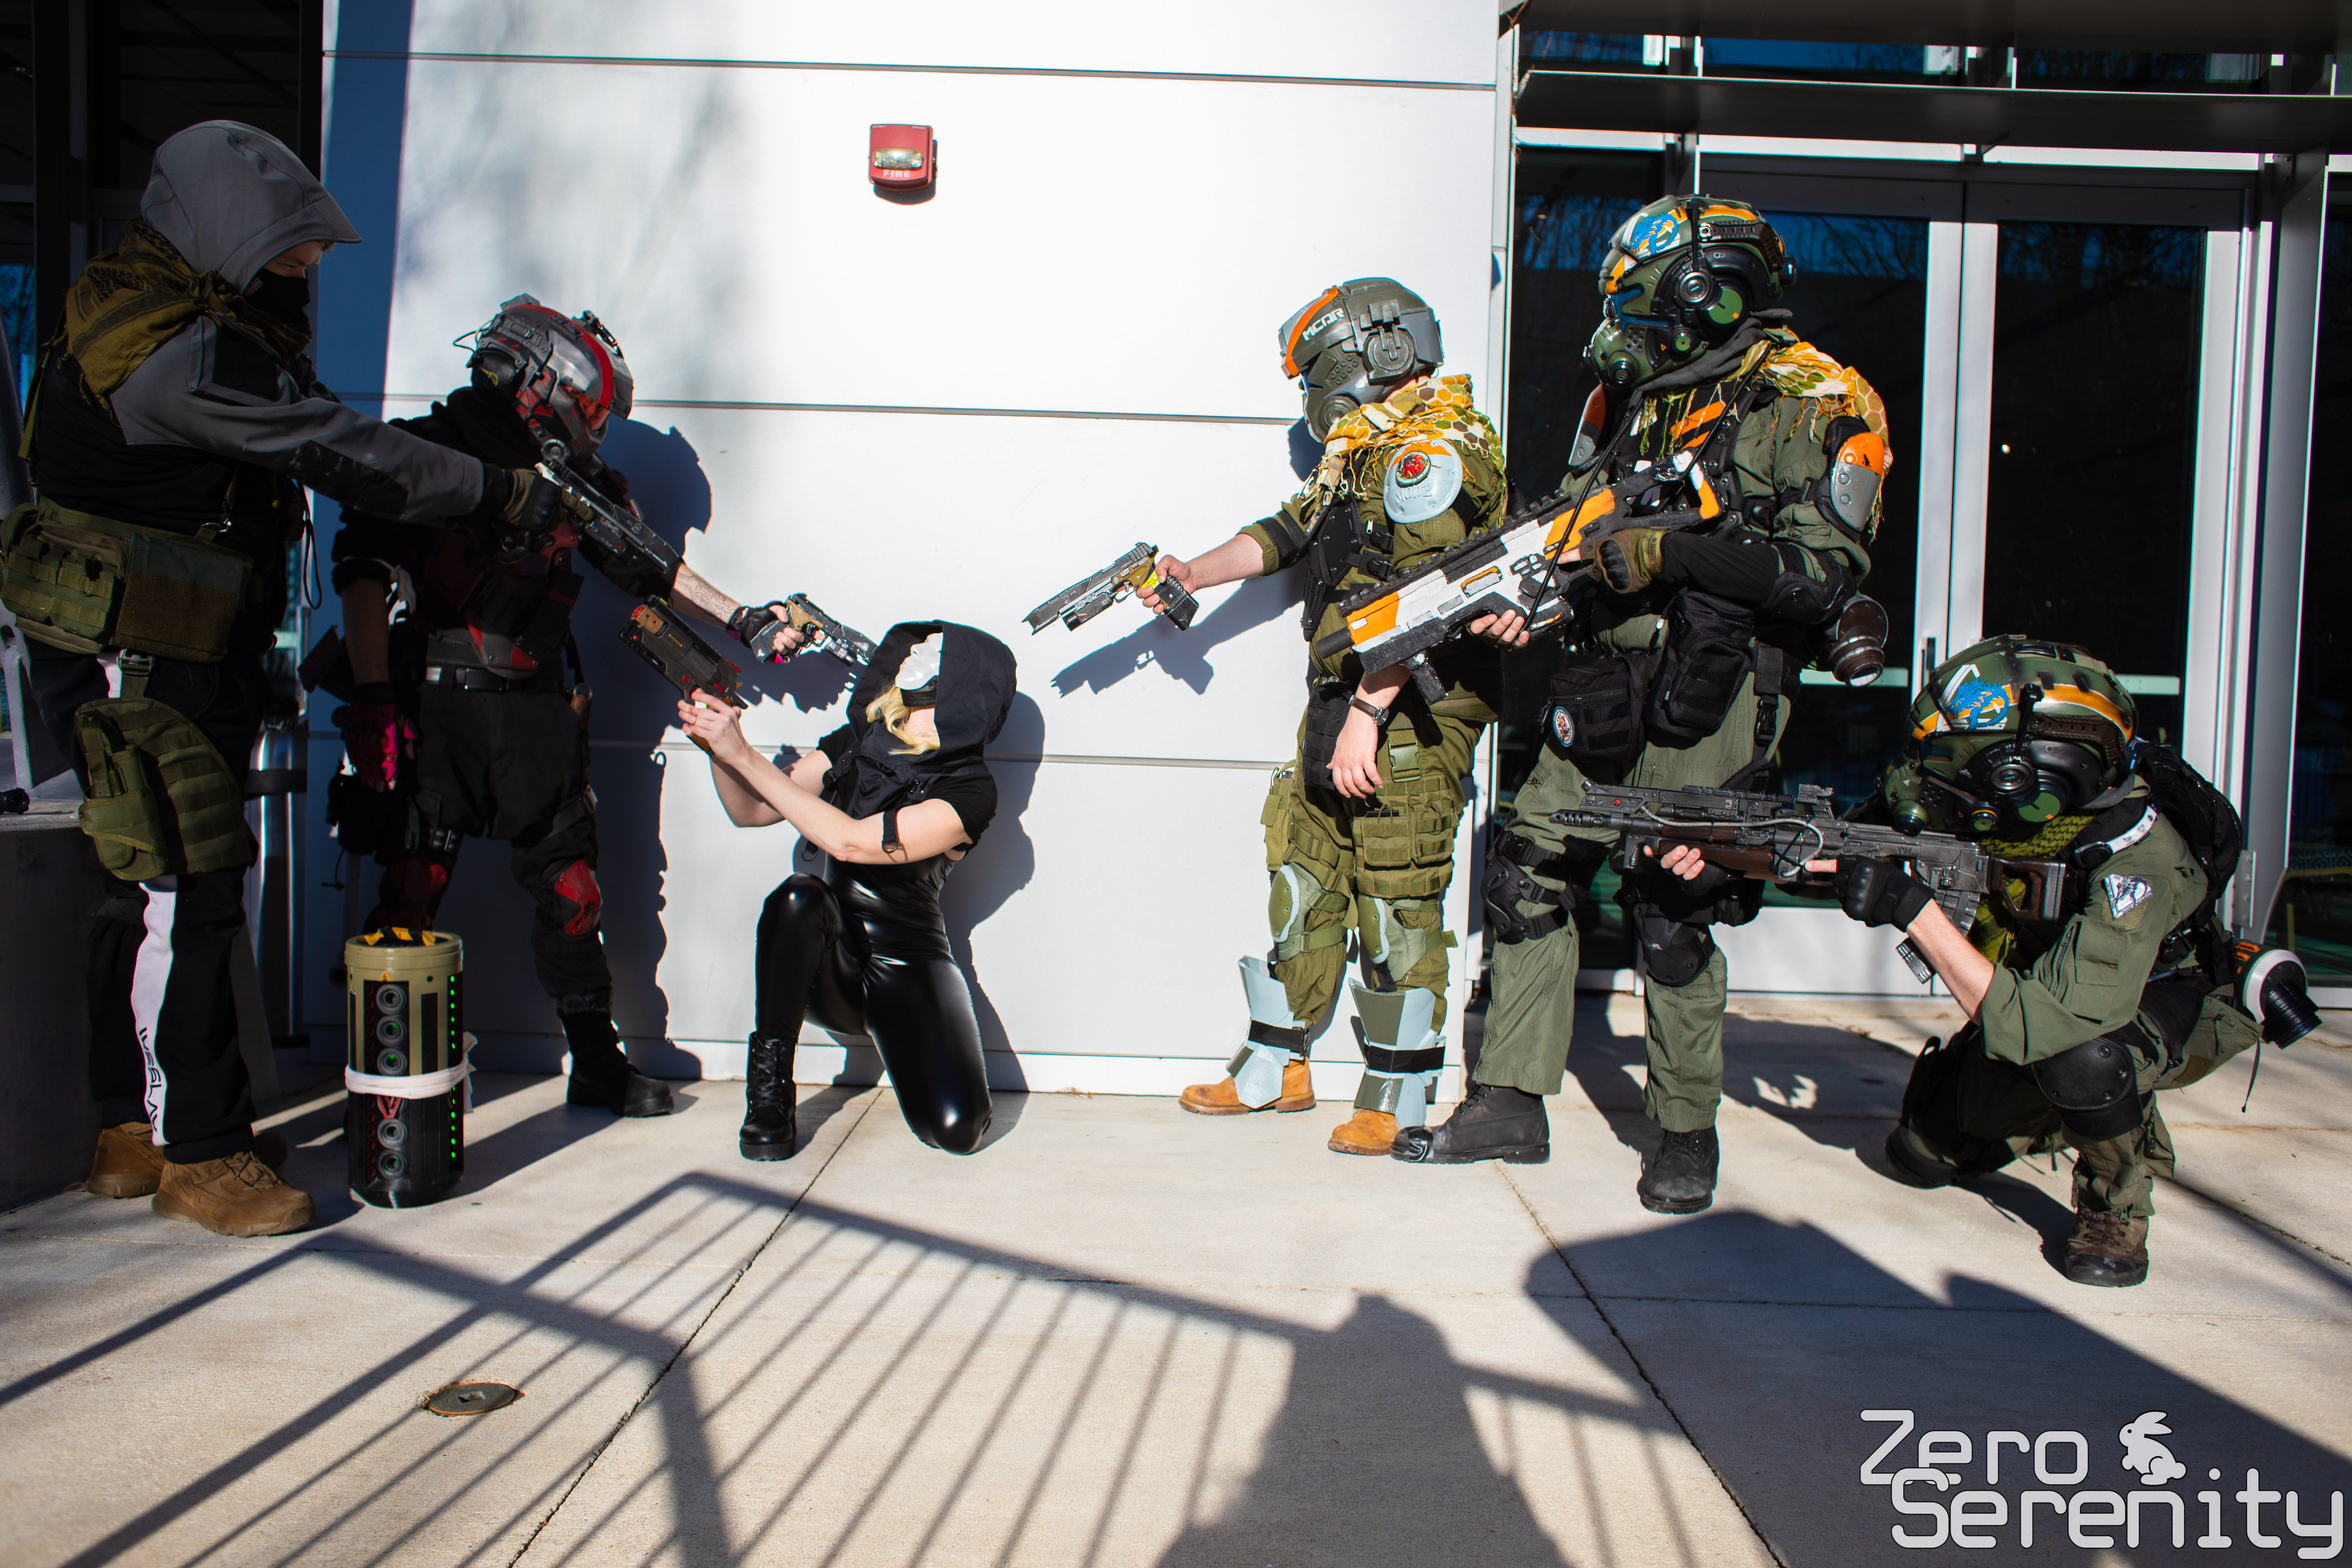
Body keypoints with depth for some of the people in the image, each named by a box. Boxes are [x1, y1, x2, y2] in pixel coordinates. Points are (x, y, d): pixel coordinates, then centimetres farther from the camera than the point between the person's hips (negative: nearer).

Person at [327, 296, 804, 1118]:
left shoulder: (576, 478, 13)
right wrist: (371, 702, -17)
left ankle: (598, 1065, 17)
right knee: (413, 890, -3)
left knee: (570, 888, 7)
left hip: (540, 712, 5)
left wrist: (743, 619, 17)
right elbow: (364, 571, -9)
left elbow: (648, 565, 21)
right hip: (441, 706, -5)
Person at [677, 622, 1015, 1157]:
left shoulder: (969, 791, -15)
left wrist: (744, 755, -26)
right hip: (825, 969, 3)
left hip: (907, 969, -3)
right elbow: (751, 811, 6)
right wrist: (717, 748, -15)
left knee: (956, 1128, -23)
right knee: (798, 897, -34)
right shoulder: (854, 745, 1)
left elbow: (851, 842, -26)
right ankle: (769, 1088, -16)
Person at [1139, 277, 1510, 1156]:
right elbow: (1287, 534, 25)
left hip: (1415, 707, -10)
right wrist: (1189, 577, 17)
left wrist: (1367, 714, -27)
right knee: (1303, 875, 12)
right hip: (1344, 700, 10)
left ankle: (1399, 1098, 7)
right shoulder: (1362, 455, 20)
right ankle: (1275, 1068, 22)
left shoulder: (1435, 450, -12)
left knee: (1397, 893, -5)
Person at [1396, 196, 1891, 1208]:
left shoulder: (1815, 407, -6)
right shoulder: (1632, 394, 14)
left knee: (1671, 915, -4)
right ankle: (1509, 1102, 16)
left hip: (1709, 701, -6)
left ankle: (1687, 1131, 17)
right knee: (1527, 875, 4)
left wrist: (1673, 554, -21)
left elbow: (1825, 573, -15)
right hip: (1603, 683, 7)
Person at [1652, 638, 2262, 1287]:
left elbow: (2029, 1026, -47)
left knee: (2080, 1054, -40)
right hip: (2046, 983, 6)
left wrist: (1911, 907, -46)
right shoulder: (2002, 807, -24)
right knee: (1922, 1153, 1)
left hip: (2168, 1000, -5)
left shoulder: (2136, 858, -42)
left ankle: (2118, 1203, -9)